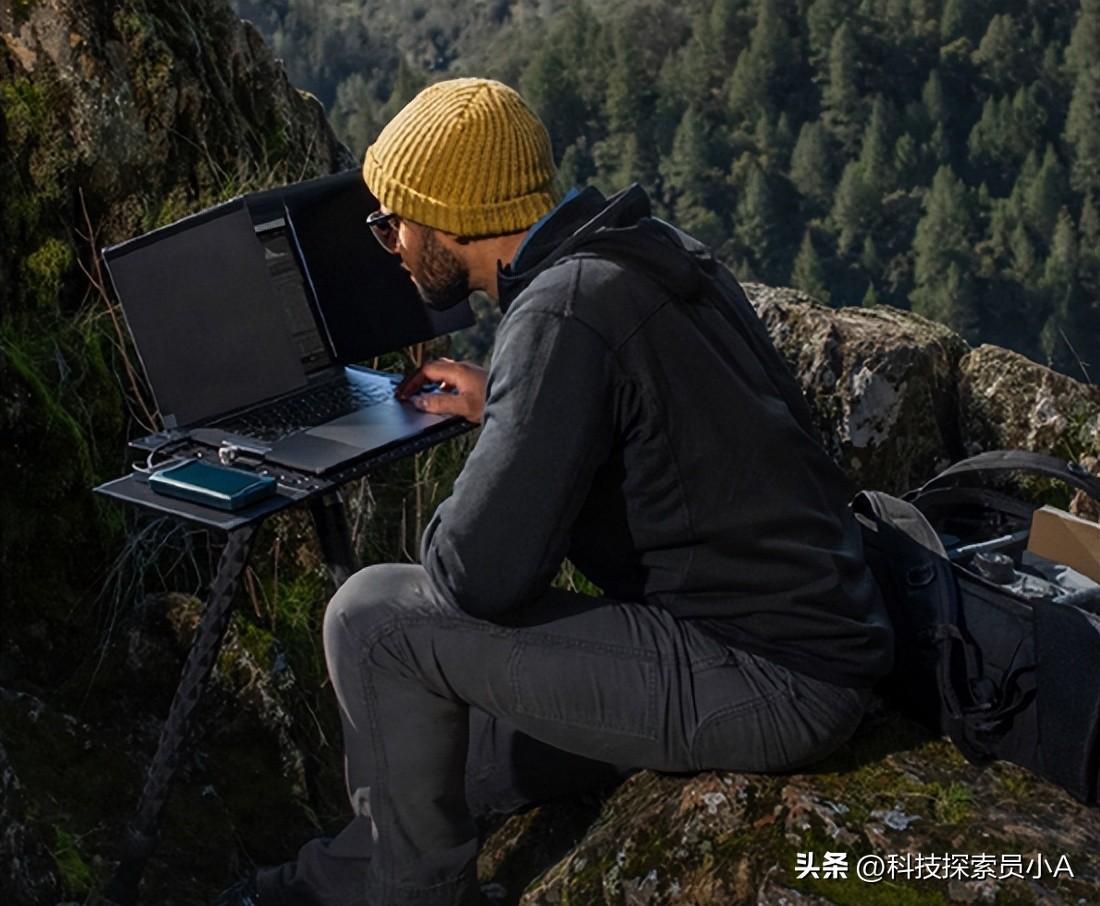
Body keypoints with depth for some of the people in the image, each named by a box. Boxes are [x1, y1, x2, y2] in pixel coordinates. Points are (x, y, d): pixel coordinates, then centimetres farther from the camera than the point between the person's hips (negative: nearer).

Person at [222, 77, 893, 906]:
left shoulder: (563, 310, -21)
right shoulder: (649, 247, 6)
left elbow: (479, 576, -23)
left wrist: (447, 527, 0)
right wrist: (502, 407, 18)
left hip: (768, 683, -9)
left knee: (375, 617, -5)